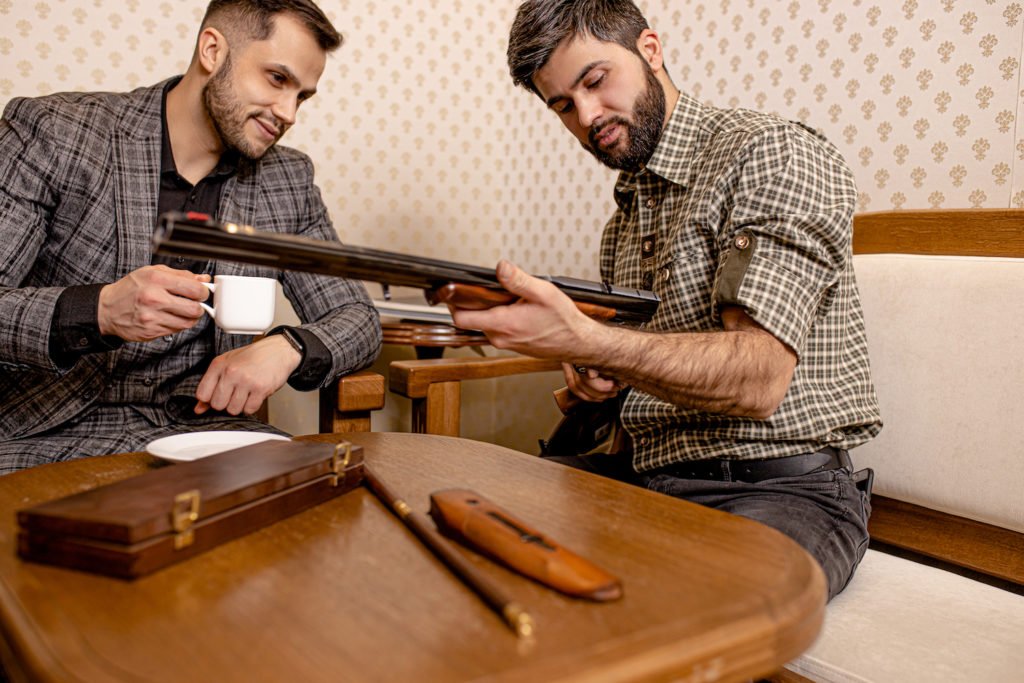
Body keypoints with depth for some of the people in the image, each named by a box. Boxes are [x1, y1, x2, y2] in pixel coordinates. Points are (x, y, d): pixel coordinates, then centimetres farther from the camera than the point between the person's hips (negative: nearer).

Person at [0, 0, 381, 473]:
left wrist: (286, 347, -16)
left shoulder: (287, 179, 5)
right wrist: (98, 311, -30)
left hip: (197, 424, 4)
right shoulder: (53, 131, -6)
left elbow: (358, 318, 6)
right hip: (46, 429, -3)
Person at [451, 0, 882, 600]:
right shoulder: (624, 216, 15)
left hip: (784, 485, -6)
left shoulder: (773, 154, -10)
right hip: (649, 476, 7)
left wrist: (584, 341, -34)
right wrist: (593, 378, 1)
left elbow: (758, 378, -22)